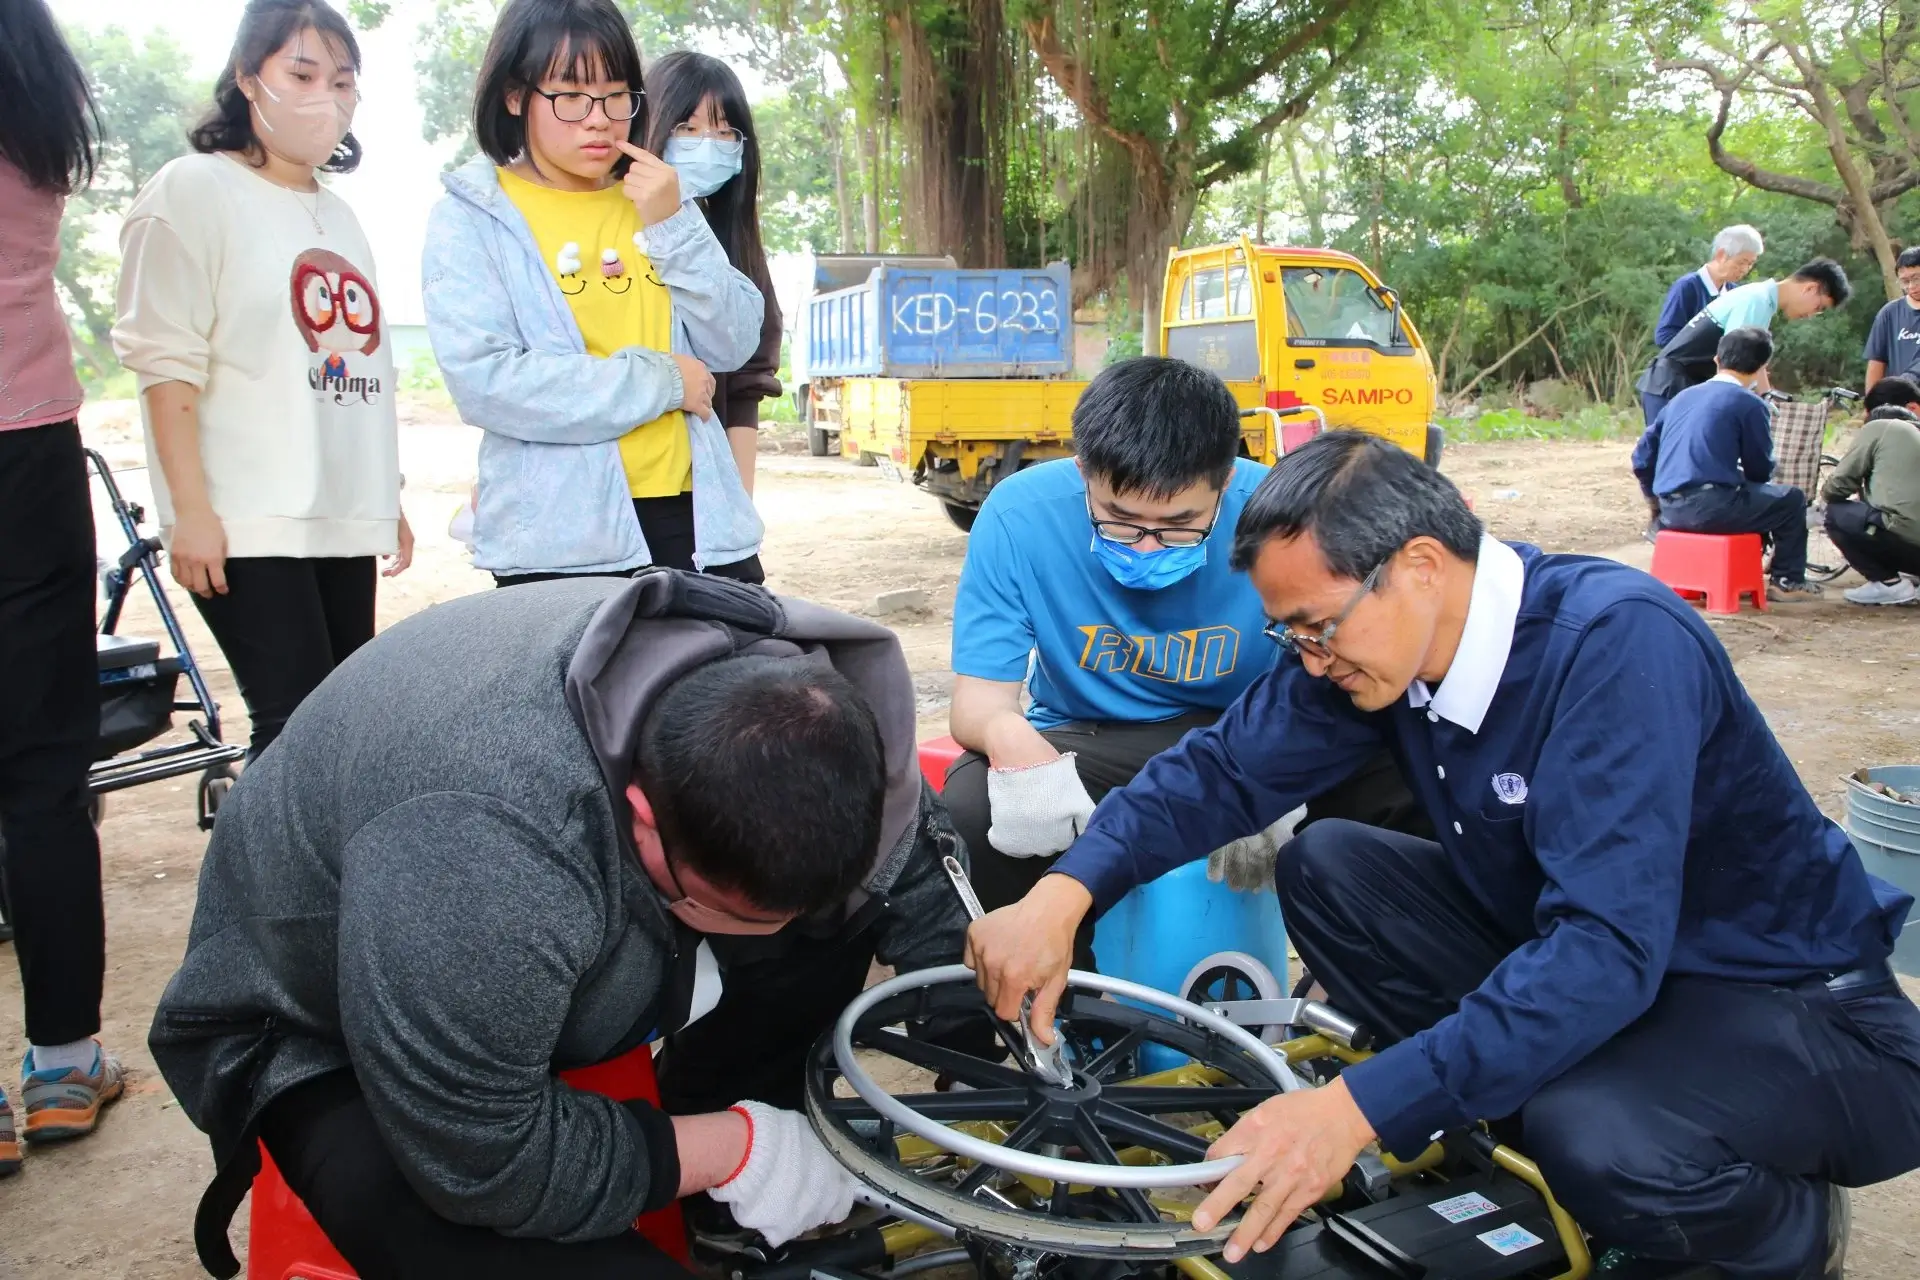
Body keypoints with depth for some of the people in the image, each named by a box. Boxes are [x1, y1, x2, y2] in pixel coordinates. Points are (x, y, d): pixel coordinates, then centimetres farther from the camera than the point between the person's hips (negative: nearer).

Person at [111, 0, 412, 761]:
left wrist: (388, 499, 21)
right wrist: (190, 509, -15)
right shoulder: (195, 191, -1)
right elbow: (167, 362, -8)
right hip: (249, 523, -7)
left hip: (344, 519, 7)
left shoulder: (337, 215, 20)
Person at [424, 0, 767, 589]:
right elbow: (483, 382, -15)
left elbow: (734, 346, 5)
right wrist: (659, 381, -10)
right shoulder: (471, 218, -1)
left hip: (695, 519, 4)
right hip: (559, 540, -4)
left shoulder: (655, 200, 12)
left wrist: (673, 226, -8)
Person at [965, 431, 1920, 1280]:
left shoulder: (1617, 643, -30)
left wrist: (1358, 1107, -41)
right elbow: (1224, 767, -7)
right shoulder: (1379, 635, -9)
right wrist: (1063, 894, -22)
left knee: (1598, 1138, -36)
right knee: (1325, 867, -8)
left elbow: (1607, 948, -37)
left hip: (1798, 1007, -6)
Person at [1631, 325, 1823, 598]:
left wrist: (1659, 502, 30)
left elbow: (1642, 457, 16)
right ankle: (1787, 581, 22)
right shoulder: (1749, 404, -3)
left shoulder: (1682, 397, 16)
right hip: (1710, 509, -7)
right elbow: (1761, 470, 4)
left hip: (1671, 513, 7)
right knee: (1792, 498, 16)